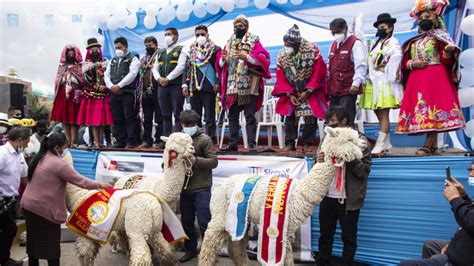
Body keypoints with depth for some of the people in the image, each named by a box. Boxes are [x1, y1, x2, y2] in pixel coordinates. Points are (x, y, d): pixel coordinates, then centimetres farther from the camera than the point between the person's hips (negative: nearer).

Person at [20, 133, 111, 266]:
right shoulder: (59, 163, -20)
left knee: (34, 241, 19)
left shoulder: (40, 159, 8)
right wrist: (99, 185, -6)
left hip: (29, 205, 9)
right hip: (44, 209, -9)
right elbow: (79, 180, -17)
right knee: (50, 244, 3)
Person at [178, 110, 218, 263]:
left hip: (201, 188, -5)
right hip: (184, 188, 5)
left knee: (204, 222, -2)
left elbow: (213, 161, -10)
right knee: (186, 221, 15)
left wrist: (196, 160, -23)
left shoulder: (204, 139, -6)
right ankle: (190, 250, 32)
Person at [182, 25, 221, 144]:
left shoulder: (215, 49, 3)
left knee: (209, 117, -3)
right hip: (194, 88, 5)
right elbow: (187, 68, 15)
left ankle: (210, 141, 1)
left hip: (209, 88, -5)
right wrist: (185, 84, 6)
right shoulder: (191, 50, 16)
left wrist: (218, 83, -13)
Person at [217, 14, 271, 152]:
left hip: (248, 85, -5)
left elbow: (263, 58, -9)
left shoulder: (254, 41, 4)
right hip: (232, 85, 5)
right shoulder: (229, 43, 17)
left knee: (250, 116, -4)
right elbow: (220, 64, 17)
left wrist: (246, 56, -20)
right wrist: (222, 59, -6)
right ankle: (233, 143, 13)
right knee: (232, 116, 7)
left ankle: (252, 143, -1)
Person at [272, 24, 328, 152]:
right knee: (290, 116, -3)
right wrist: (290, 94, -12)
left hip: (311, 92, -3)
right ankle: (290, 143, 7)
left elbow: (319, 72, -15)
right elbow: (281, 77, -2)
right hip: (292, 92, 3)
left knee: (310, 117, -6)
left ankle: (306, 144, 5)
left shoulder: (312, 50, -17)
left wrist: (308, 91, -16)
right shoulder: (282, 55, -7)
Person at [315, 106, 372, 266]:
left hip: (348, 199, -4)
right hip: (327, 196, 4)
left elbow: (365, 170, -9)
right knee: (325, 235, 14)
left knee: (349, 238, 9)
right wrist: (318, 161, -8)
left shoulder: (359, 140, -4)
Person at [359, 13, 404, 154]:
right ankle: (386, 143, 16)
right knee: (379, 115, 8)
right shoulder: (374, 43, 21)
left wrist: (384, 71, -11)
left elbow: (395, 60, -13)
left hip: (384, 83, -6)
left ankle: (380, 145, -9)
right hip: (372, 83, 6)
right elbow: (369, 62, 17)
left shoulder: (393, 43, 1)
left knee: (383, 115, -8)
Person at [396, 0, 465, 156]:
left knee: (434, 108, -14)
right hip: (416, 79, 6)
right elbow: (405, 62, 16)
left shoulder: (439, 36, 5)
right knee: (420, 109, 2)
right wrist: (413, 64, -5)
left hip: (435, 77, -6)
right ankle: (434, 146, 9)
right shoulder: (414, 41, 20)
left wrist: (448, 52, -27)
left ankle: (428, 146, -17)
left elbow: (446, 59, -6)